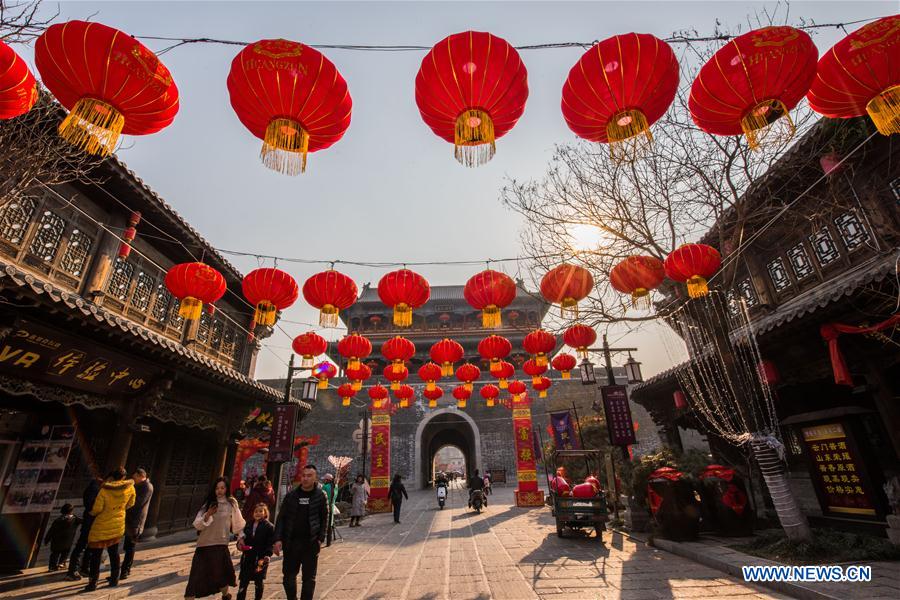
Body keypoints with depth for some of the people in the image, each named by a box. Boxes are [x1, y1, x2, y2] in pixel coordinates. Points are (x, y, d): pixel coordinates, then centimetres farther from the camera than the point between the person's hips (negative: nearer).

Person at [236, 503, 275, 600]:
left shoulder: (269, 526, -7)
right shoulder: (248, 525, 9)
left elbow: (270, 543, -10)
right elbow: (243, 537, 15)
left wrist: (267, 555, -21)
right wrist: (240, 543, -6)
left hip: (261, 558, -4)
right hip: (247, 557, 4)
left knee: (258, 581, 8)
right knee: (243, 581, 5)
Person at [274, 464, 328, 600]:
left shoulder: (320, 495, -4)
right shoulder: (291, 495, 0)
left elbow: (324, 519, 0)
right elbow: (281, 518, 3)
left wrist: (320, 539, -7)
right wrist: (278, 539, -5)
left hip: (311, 543, -2)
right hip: (291, 542, 2)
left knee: (309, 578, 7)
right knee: (289, 576, 13)